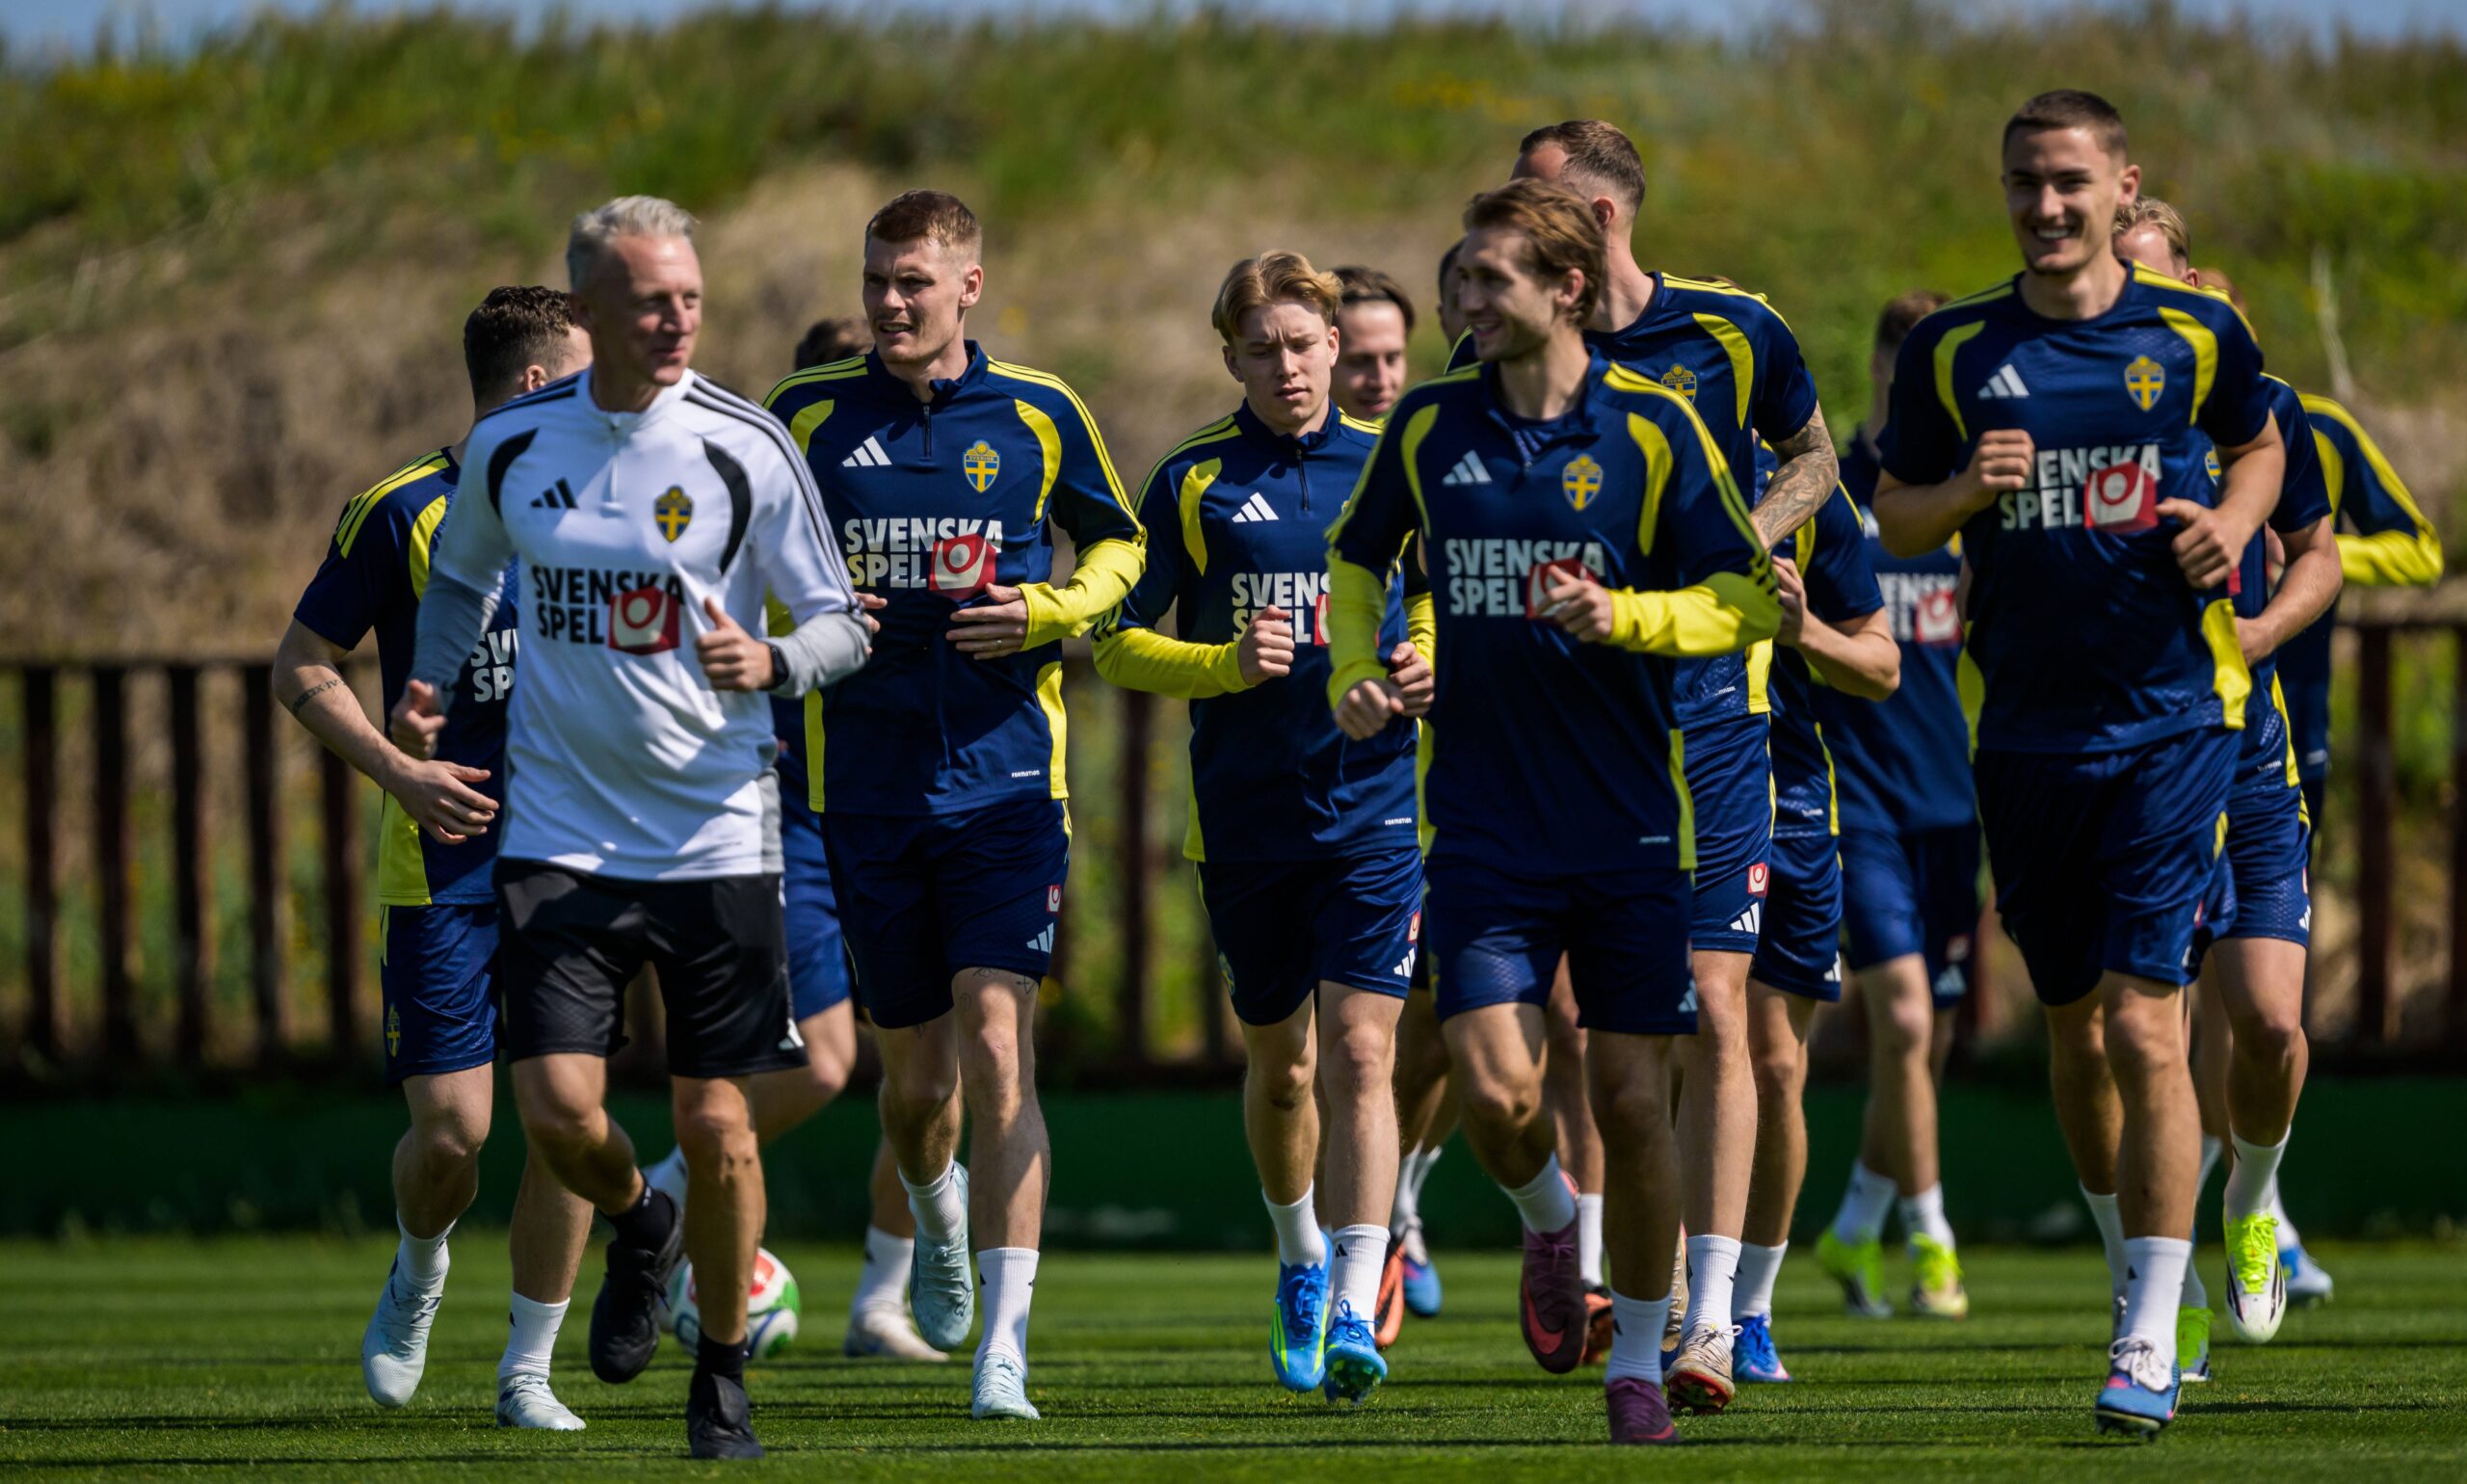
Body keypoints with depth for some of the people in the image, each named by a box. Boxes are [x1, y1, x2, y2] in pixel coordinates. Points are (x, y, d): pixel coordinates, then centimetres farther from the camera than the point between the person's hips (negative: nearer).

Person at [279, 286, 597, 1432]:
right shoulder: (402, 513, -5)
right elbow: (300, 666, -1)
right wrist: (399, 772, -14)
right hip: (441, 864, -3)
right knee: (453, 1126, -7)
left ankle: (528, 1371, 5)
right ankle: (418, 1272, 27)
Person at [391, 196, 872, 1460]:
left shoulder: (744, 449, -6)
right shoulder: (510, 443, 2)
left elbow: (843, 626, -1)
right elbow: (462, 573, 22)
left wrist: (769, 664, -22)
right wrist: (428, 687, 5)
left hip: (717, 831, -2)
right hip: (559, 829, 2)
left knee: (716, 1123, -2)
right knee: (556, 1106, -10)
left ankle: (723, 1372, 20)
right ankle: (638, 1228, 25)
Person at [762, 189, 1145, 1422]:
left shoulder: (1037, 415, 2)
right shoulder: (807, 417, 4)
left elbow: (1118, 546, 15)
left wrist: (1050, 612, -5)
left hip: (1006, 776, -2)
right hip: (866, 787, 2)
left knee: (995, 1043, -13)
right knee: (914, 1067, 9)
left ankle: (1004, 1345, -14)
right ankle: (936, 1217, 44)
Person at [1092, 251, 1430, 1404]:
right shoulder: (1192, 480, 1)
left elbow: (1440, 607, 17)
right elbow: (1118, 645, 3)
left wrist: (1424, 669, -5)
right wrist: (1225, 667, -14)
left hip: (1373, 804, -1)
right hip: (1243, 818, 1)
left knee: (1359, 1054, -13)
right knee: (1279, 1062, 13)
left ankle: (1354, 1313, -16)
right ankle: (1301, 1261, 39)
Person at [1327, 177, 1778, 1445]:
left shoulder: (1652, 428, -4)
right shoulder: (1429, 427, 4)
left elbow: (1747, 602, -3)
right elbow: (1356, 559, 21)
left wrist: (1617, 614, -18)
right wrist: (1354, 672, 3)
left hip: (1629, 822, -2)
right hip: (1483, 821, 2)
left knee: (1632, 1100, 0)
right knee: (1495, 1087, -12)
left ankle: (1639, 1358, 17)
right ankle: (1547, 1221, 22)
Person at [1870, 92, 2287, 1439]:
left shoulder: (2197, 335, 0)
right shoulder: (1952, 352, 3)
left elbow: (2261, 447, 18)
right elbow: (1893, 520, 10)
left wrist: (2232, 521, -3)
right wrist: (1962, 490, -12)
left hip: (2173, 718, -3)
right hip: (2025, 729, 3)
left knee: (2143, 1022, -12)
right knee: (2074, 1030, 10)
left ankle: (2149, 1342, -10)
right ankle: (2140, 1261, 33)